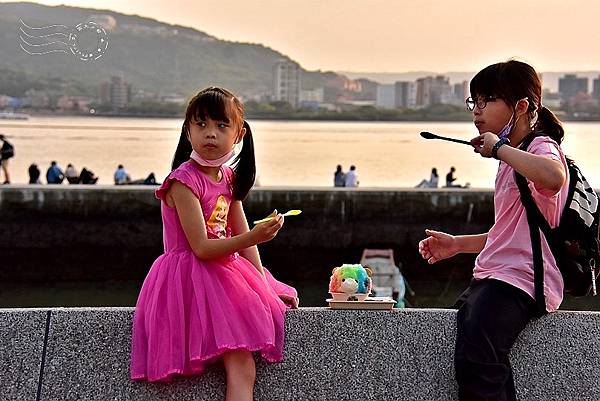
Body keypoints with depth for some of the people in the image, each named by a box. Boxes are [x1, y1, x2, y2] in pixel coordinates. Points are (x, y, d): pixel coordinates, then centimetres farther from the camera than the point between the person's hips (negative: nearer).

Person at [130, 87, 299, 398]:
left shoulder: (229, 178, 8)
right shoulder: (184, 180, -17)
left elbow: (244, 238, 11)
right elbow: (201, 248, -22)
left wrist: (263, 284, 1)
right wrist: (253, 237, -33)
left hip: (225, 271, 9)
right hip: (192, 276, -9)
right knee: (241, 366, -17)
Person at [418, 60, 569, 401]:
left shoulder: (541, 146, -8)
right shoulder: (514, 158, 24)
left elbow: (553, 177, -36)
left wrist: (499, 147, -23)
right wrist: (458, 244, 22)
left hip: (521, 280, -11)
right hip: (492, 280, 11)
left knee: (475, 361, -31)